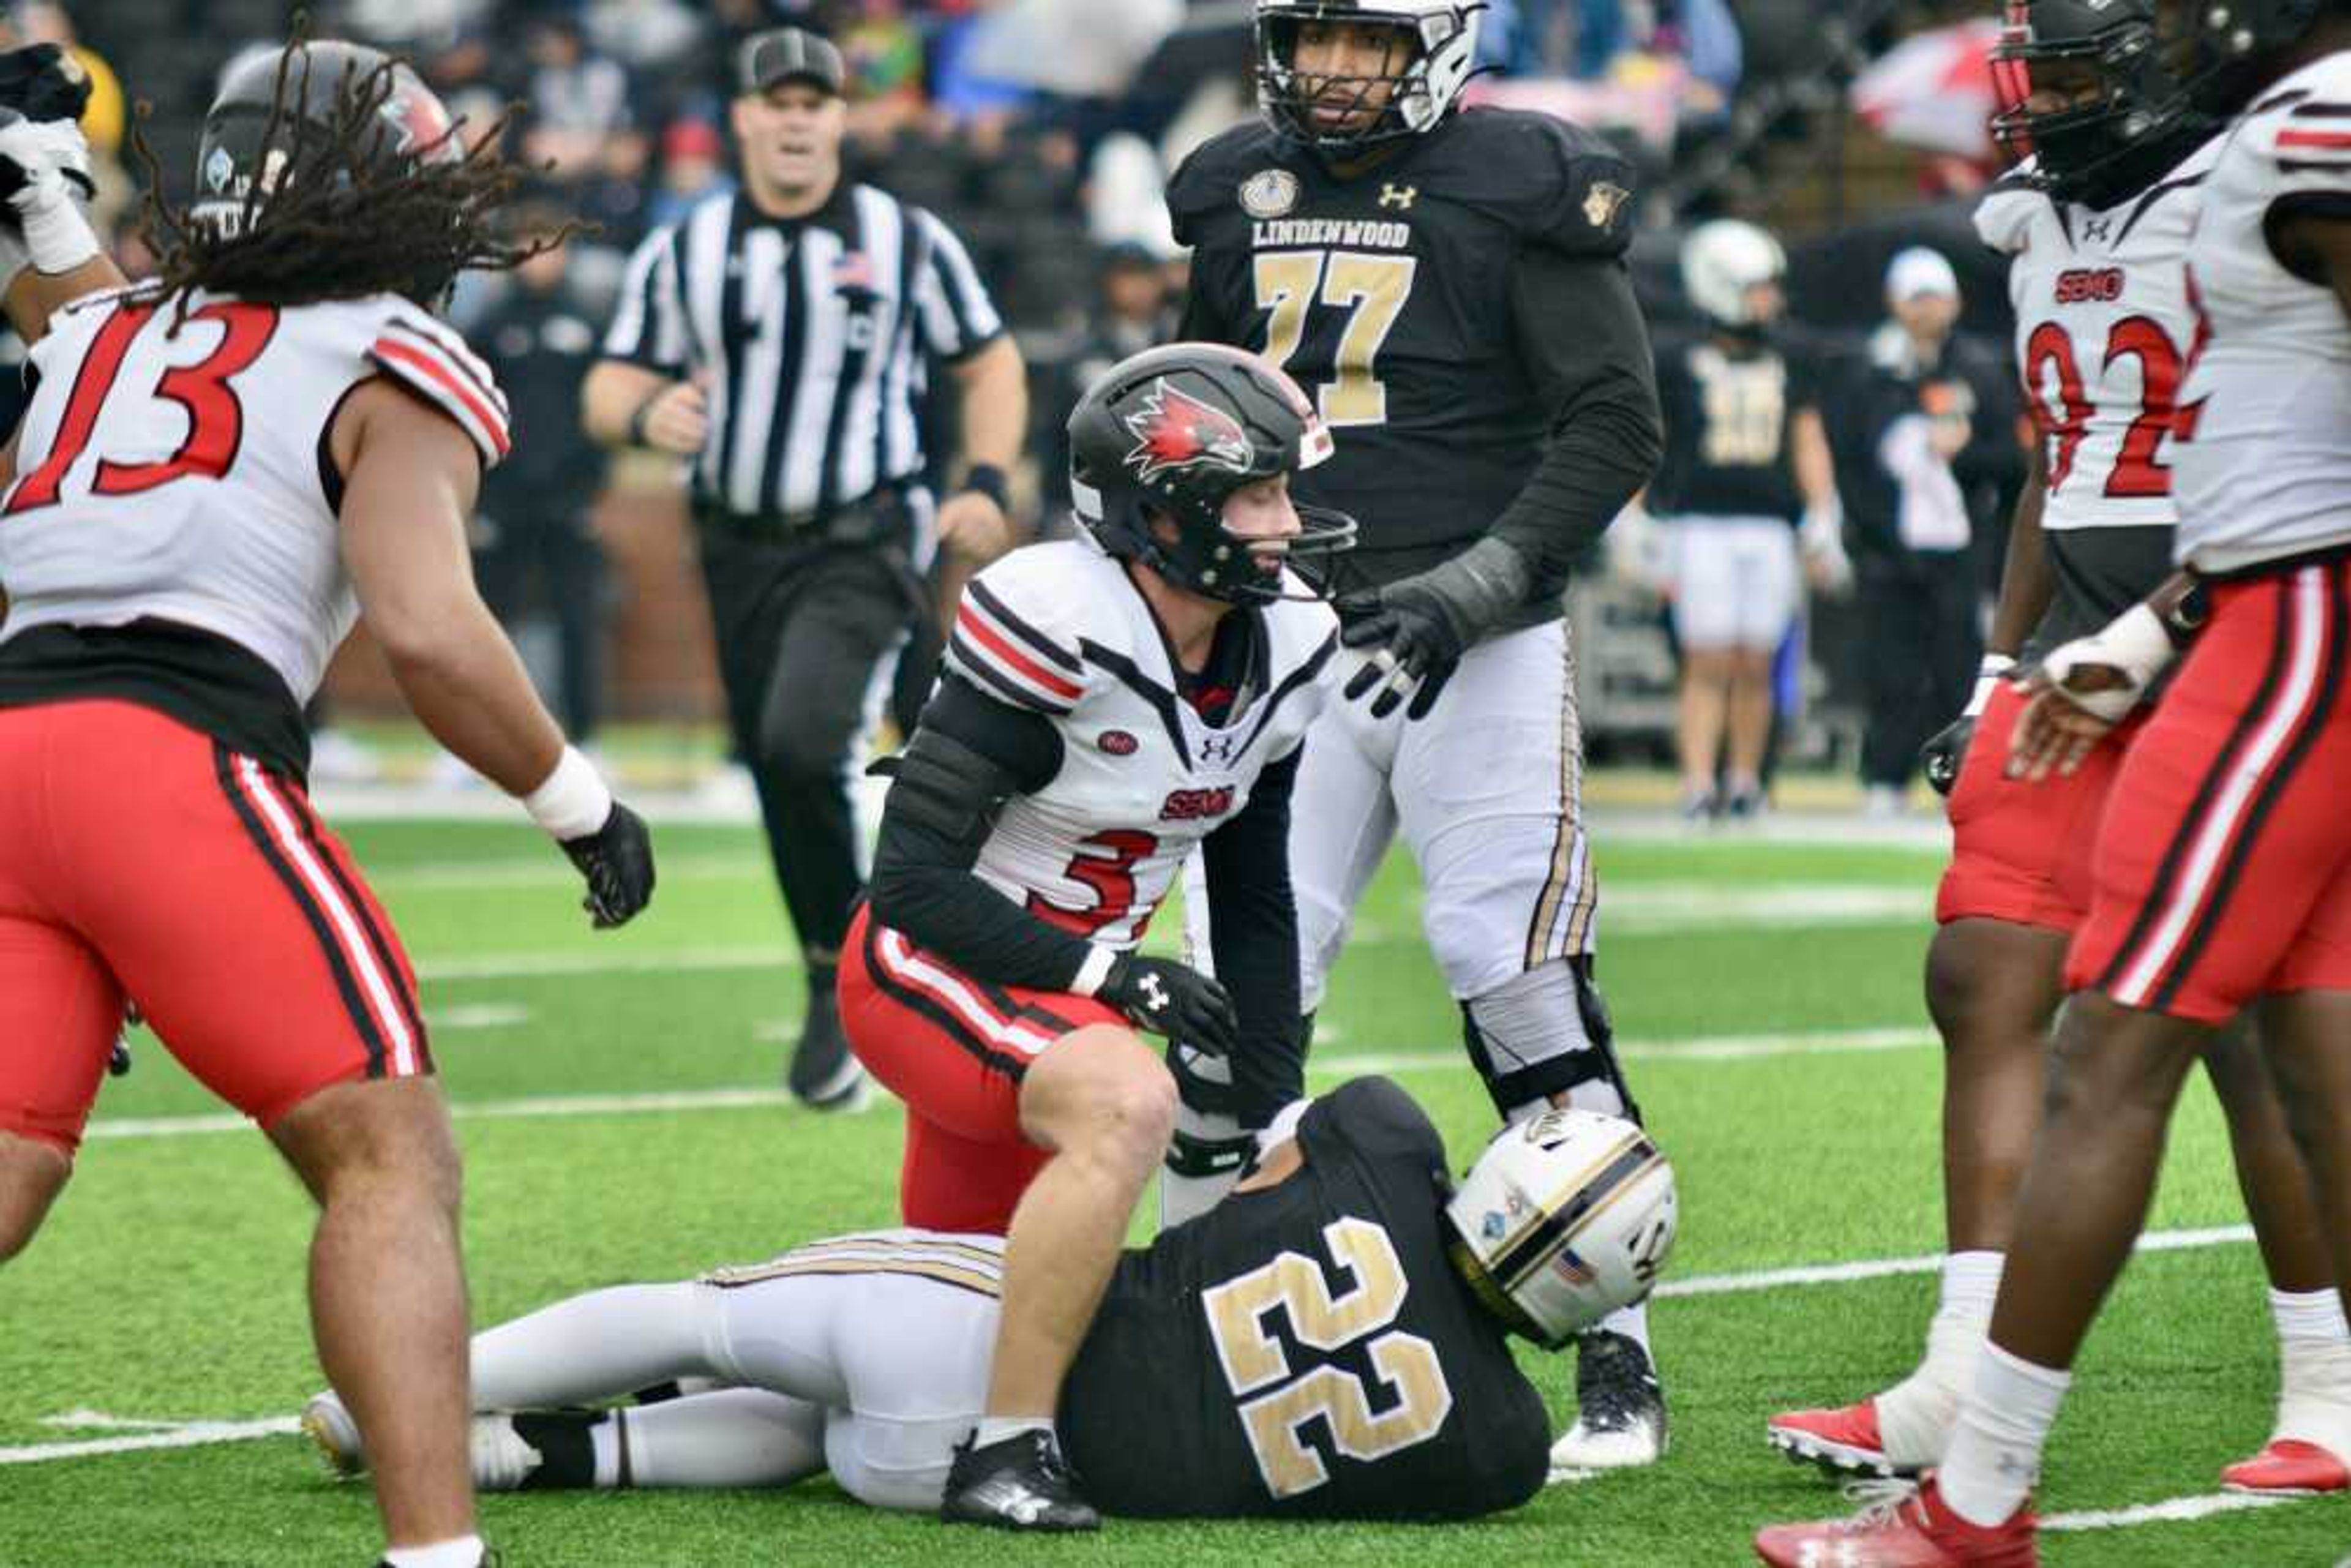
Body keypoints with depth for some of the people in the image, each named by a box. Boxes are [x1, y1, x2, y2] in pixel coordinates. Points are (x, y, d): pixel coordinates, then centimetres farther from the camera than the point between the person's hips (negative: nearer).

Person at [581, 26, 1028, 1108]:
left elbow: (990, 366, 10)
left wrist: (986, 485, -5)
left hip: (865, 542, -3)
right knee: (779, 777, 7)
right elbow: (607, 393, 6)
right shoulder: (681, 252, 5)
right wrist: (646, 415, -18)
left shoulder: (908, 243, 1)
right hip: (740, 550, 3)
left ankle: (841, 970, -6)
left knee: (800, 745, -25)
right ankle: (841, 1009, 24)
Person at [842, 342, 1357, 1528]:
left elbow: (1254, 896, 8)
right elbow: (915, 882, -25)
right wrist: (1107, 974, -28)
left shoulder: (1286, 649, -4)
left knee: (975, 1298, 17)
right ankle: (1004, 1452, -28)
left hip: (1067, 978, 8)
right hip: (930, 969, -8)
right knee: (1125, 1103, -36)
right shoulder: (1052, 628, -27)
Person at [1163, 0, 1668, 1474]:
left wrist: (1478, 581, -17)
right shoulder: (1240, 195, 11)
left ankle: (1620, 1369, -2)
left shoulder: (1522, 190, -6)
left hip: (1478, 651, -5)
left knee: (1525, 998, -10)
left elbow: (1615, 422, -8)